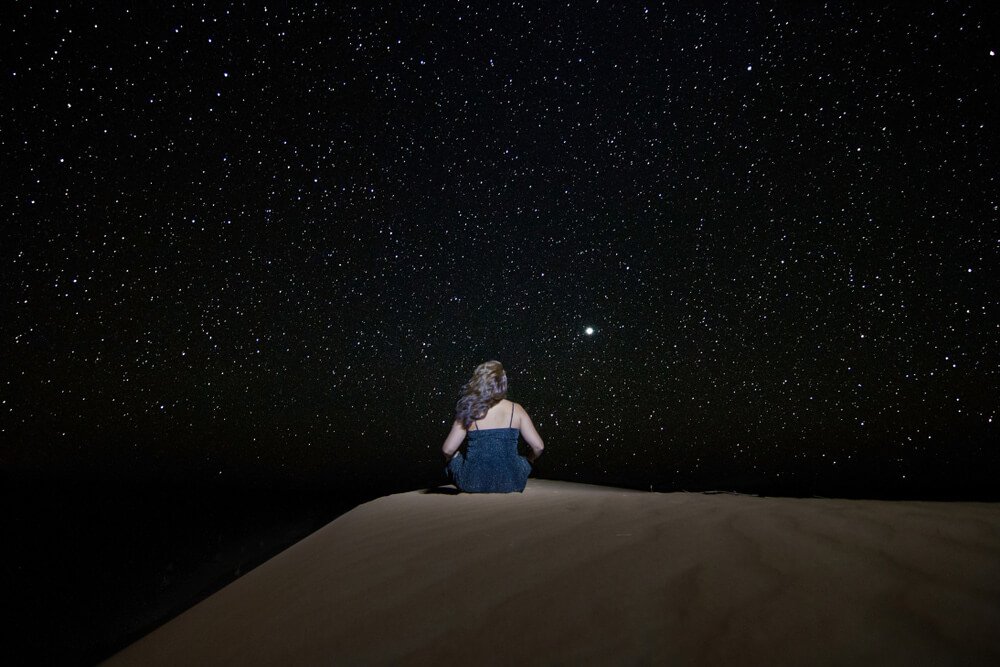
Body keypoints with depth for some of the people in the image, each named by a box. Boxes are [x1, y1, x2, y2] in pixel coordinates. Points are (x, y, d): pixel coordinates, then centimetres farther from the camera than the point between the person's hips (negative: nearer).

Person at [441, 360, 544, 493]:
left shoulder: (470, 411, -8)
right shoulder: (516, 410, -4)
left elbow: (448, 450, -10)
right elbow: (538, 446, -5)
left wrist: (450, 458, 14)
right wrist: (529, 461, 17)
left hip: (473, 483, -1)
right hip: (509, 483, 2)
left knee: (452, 459, 30)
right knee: (523, 462, 35)